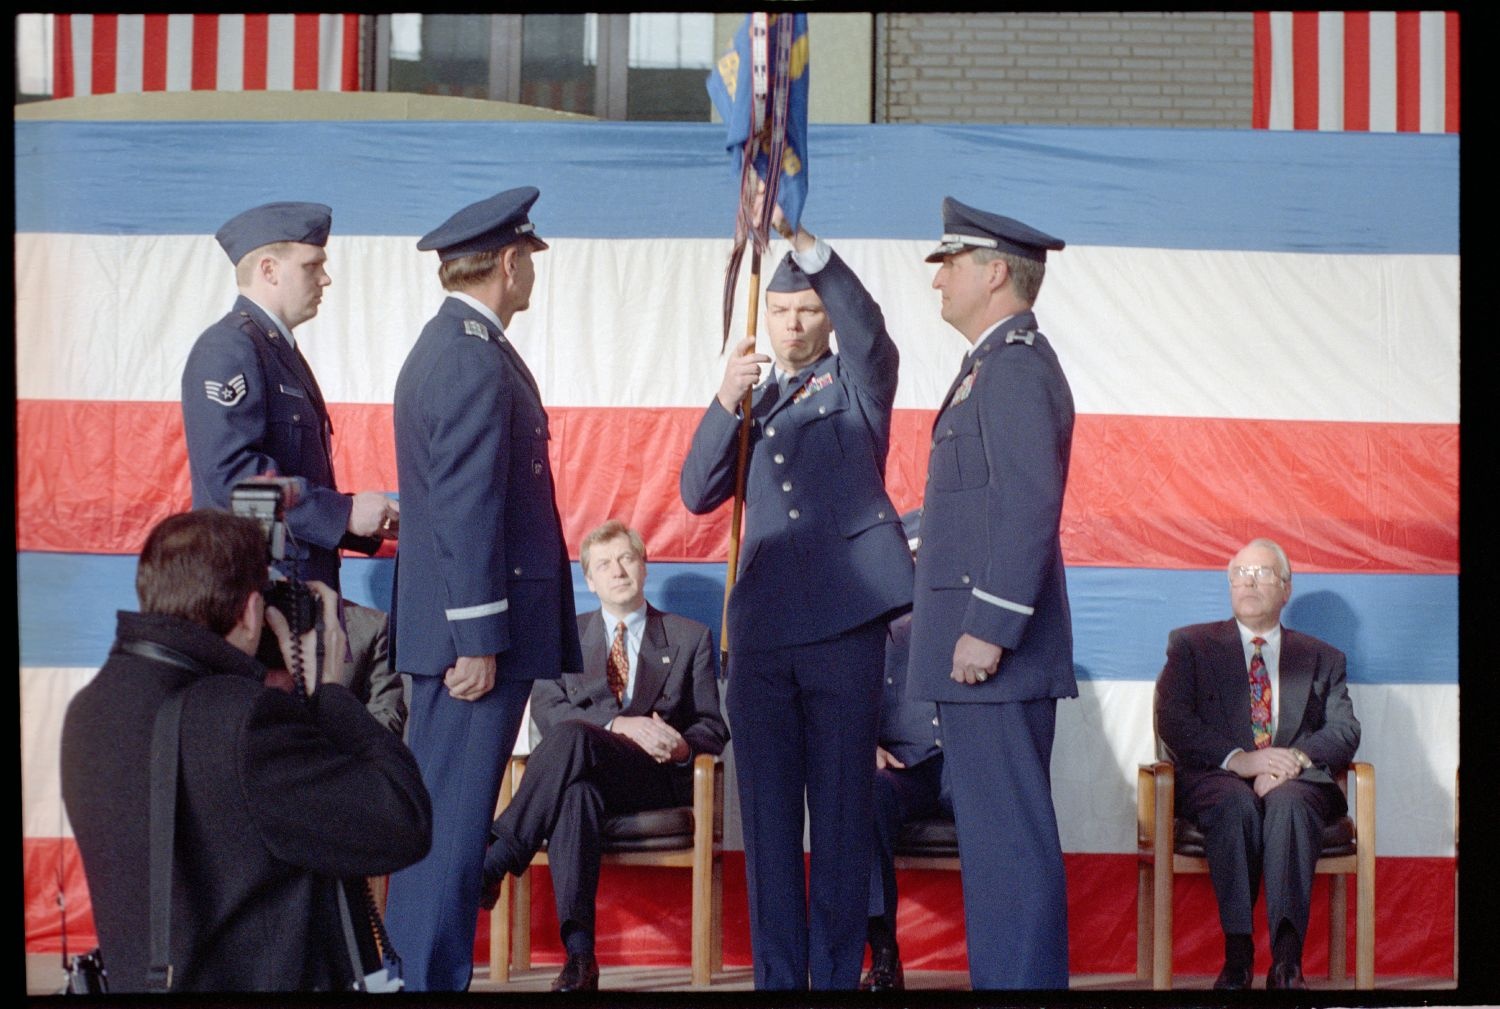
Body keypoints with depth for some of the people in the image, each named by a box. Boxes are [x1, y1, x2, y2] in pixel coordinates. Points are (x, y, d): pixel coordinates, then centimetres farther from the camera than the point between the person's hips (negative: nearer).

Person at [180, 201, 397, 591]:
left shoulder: (282, 351, 21)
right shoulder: (228, 350, -11)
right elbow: (230, 474, -21)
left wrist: (368, 521, 10)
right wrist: (344, 513, -18)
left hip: (302, 585, 10)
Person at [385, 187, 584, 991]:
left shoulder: (444, 345, 16)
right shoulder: (477, 359, -16)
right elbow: (465, 512, -21)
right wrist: (479, 641, -20)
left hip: (448, 625, 10)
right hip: (473, 625, -10)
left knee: (440, 812, 15)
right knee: (452, 816, -6)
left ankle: (411, 969, 22)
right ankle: (430, 977, -1)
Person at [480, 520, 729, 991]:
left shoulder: (690, 637, 20)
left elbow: (714, 727, 14)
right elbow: (545, 711, 5)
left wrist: (682, 747, -12)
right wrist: (618, 724, -13)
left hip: (657, 776, -1)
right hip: (584, 772, 1)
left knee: (572, 736, -35)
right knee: (576, 791, -41)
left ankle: (492, 864, -39)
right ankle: (579, 956, -48)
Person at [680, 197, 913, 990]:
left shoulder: (858, 383, 8)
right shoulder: (750, 401, 19)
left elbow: (866, 323, -14)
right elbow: (698, 493, 6)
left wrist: (798, 235, -28)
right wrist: (726, 403, -10)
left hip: (845, 618, -4)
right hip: (763, 624, 4)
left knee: (841, 809, -1)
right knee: (767, 812, 4)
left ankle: (837, 975, 4)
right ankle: (776, 975, 10)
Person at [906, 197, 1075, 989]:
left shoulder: (1016, 366, -13)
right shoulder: (996, 364, 19)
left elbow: (1030, 506, -21)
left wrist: (989, 628, -22)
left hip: (995, 654, -11)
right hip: (975, 651, 11)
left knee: (1009, 833, -7)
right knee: (996, 831, 13)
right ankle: (1006, 976, 19)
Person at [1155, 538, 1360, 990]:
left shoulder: (1323, 659, 23)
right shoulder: (1190, 644, 18)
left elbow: (1345, 731, 8)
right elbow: (1172, 720, 2)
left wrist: (1297, 758, -16)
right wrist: (1238, 759, -15)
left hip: (1297, 782, 1)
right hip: (1215, 777, -1)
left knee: (1288, 802, -37)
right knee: (1237, 803, -37)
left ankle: (1286, 958, -48)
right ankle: (1237, 954, -40)